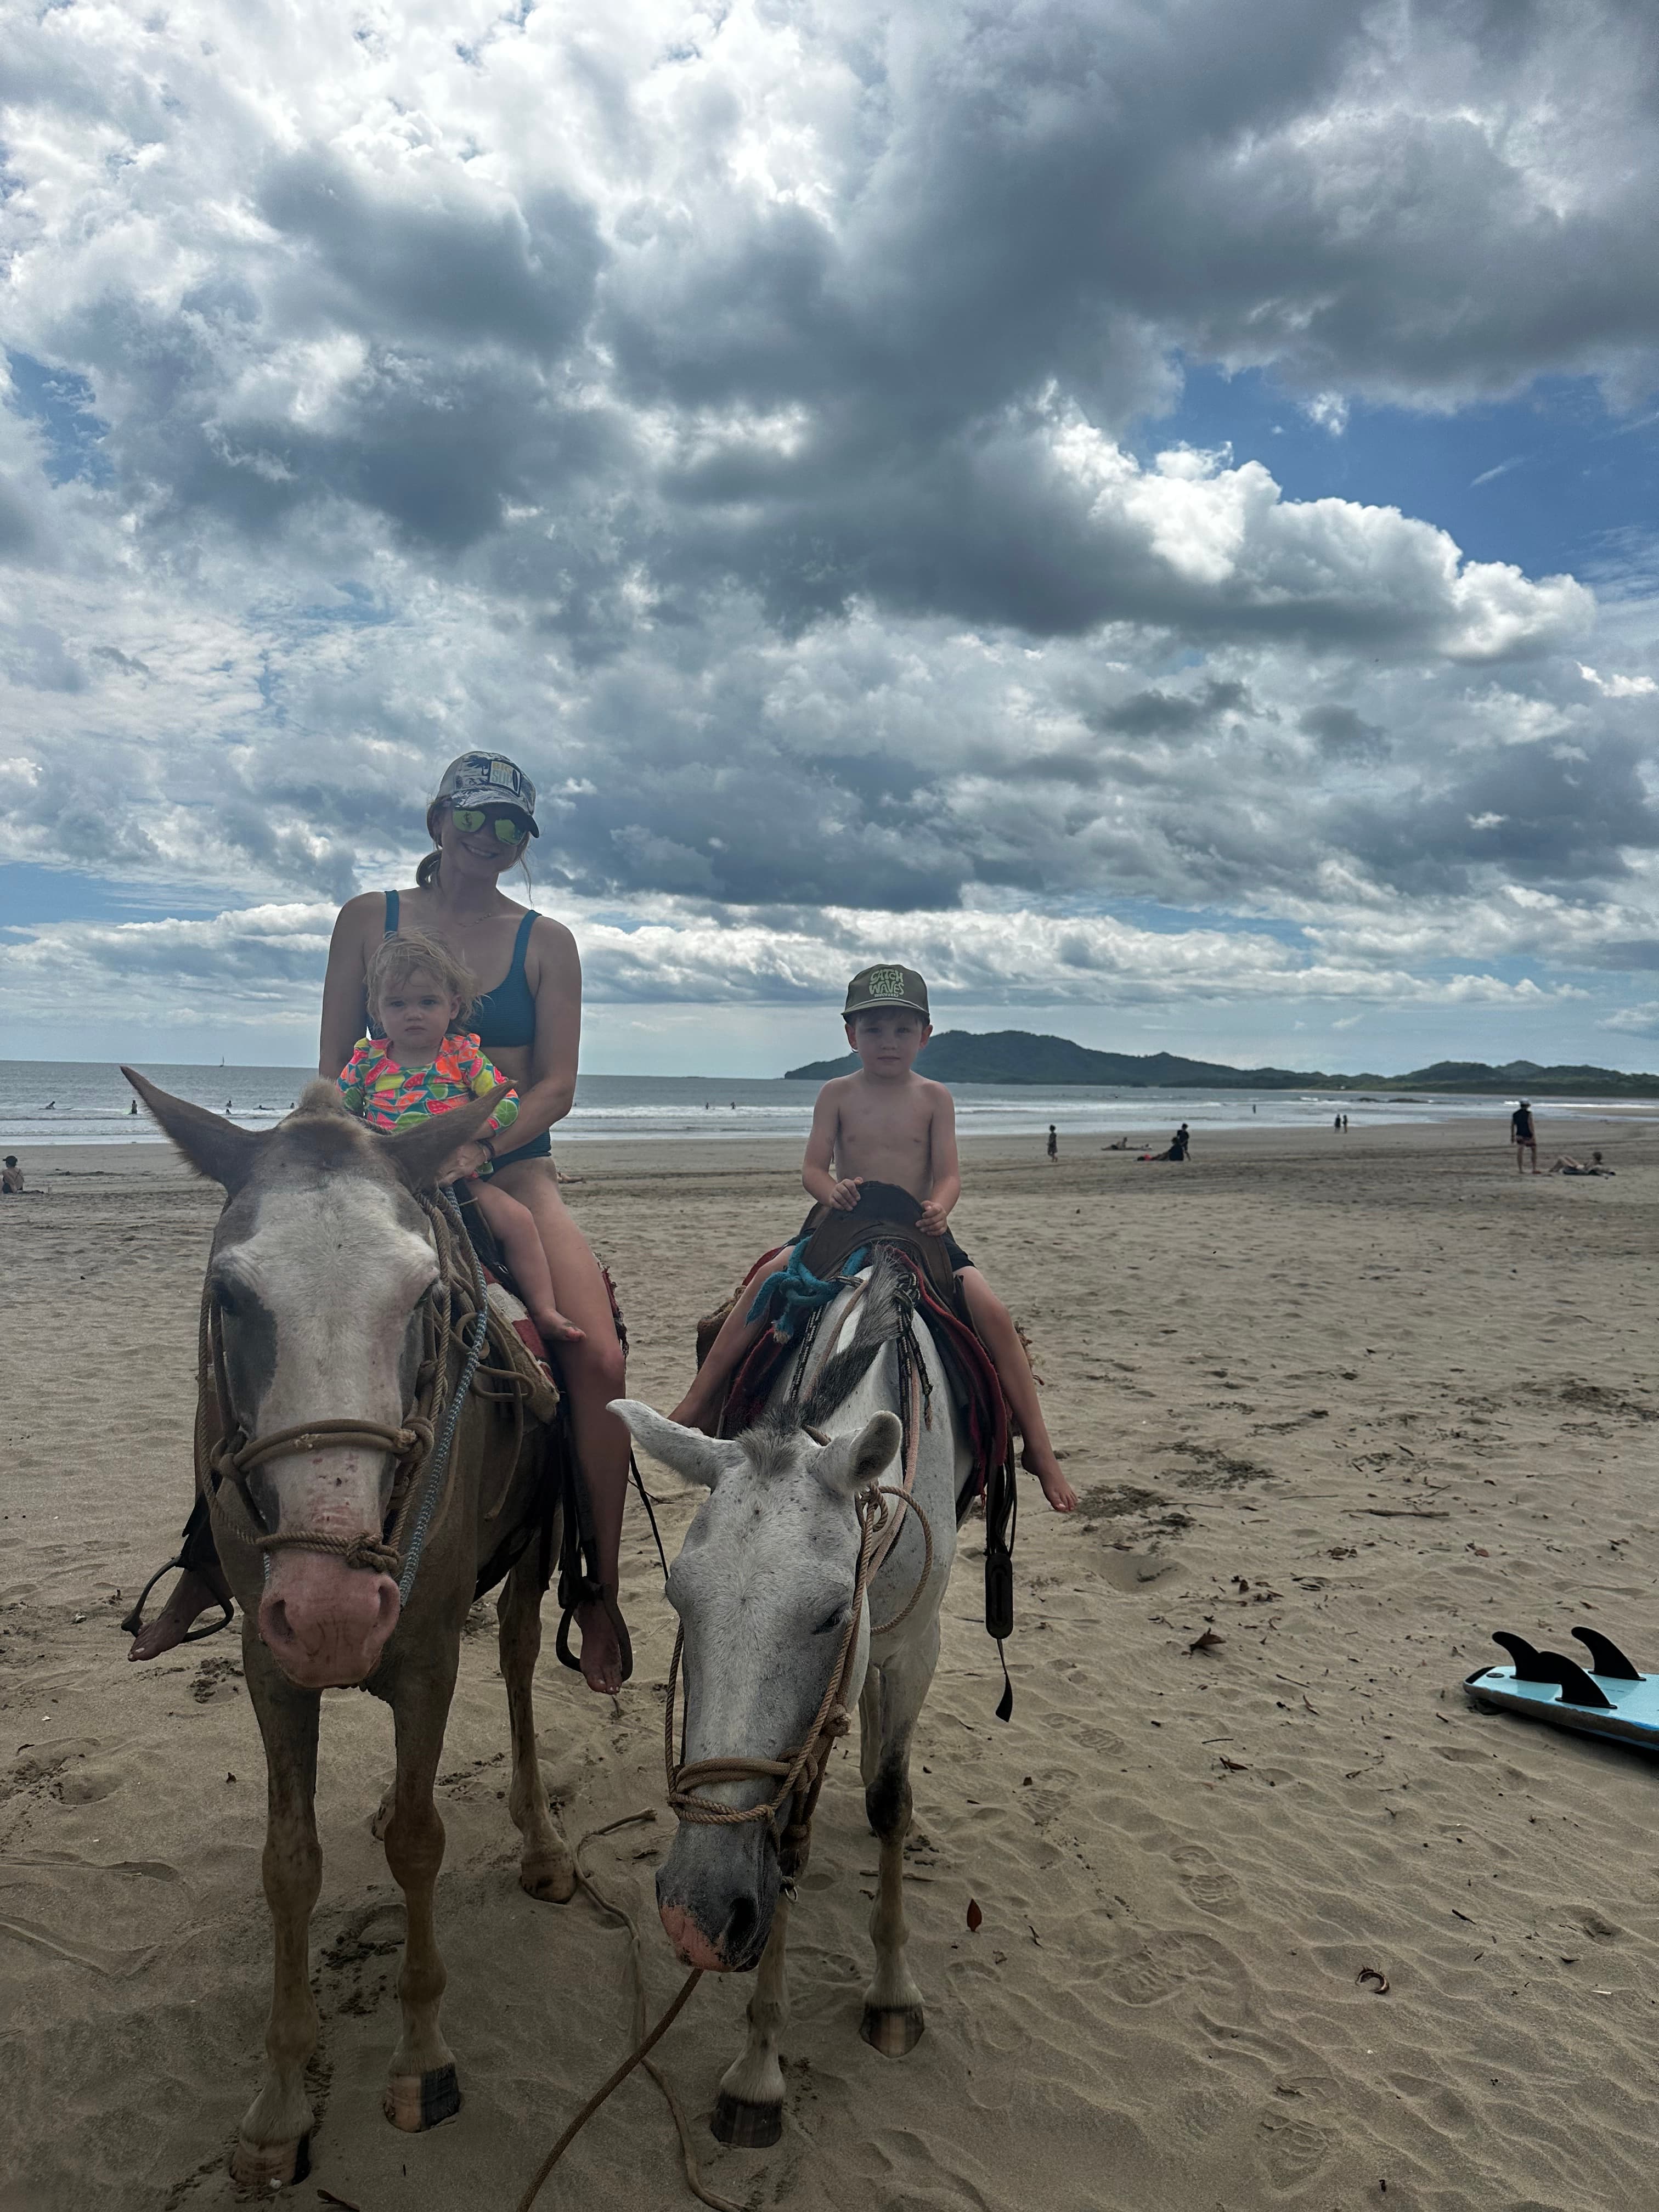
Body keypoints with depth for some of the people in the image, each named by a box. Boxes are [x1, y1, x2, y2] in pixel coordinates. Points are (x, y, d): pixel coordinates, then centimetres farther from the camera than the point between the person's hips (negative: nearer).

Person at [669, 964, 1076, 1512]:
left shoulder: (934, 1098, 3)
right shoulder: (837, 1094, 4)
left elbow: (948, 1174, -4)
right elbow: (813, 1168, -3)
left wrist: (938, 1206, -28)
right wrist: (832, 1190, -27)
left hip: (918, 1231, 0)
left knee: (992, 1311, -20)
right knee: (769, 1281, -25)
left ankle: (1038, 1448, -8)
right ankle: (697, 1404, -16)